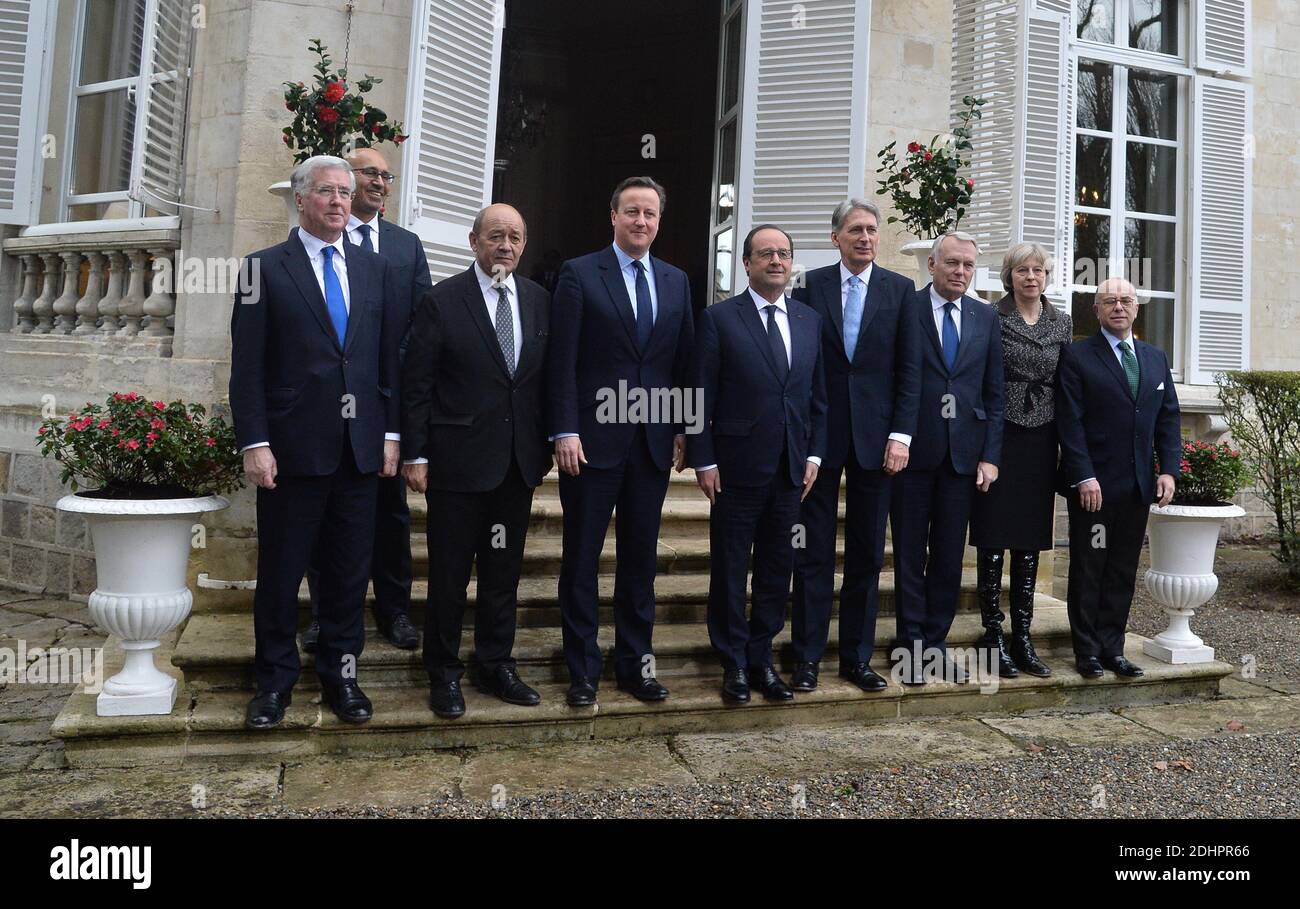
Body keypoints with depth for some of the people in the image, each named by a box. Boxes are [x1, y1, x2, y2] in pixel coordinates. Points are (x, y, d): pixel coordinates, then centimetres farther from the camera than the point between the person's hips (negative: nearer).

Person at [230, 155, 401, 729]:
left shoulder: (376, 270, 11)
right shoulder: (266, 268, 1)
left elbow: (389, 358, 10)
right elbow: (247, 365, -3)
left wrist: (390, 432, 4)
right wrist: (254, 443, -10)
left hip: (360, 447, 3)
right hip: (292, 445, -3)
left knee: (350, 570, 10)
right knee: (280, 570, 8)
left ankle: (340, 673, 24)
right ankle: (275, 679, 24)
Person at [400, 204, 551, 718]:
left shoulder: (540, 302, 8)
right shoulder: (441, 302, -4)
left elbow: (547, 379, 10)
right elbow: (416, 385, -5)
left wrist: (546, 446, 8)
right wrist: (415, 454, -8)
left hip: (519, 462, 4)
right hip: (459, 459, -4)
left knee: (504, 570, 13)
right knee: (449, 573, 6)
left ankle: (496, 665, 28)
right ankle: (444, 672, 22)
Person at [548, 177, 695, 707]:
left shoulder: (676, 281, 12)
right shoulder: (579, 274, 0)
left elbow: (683, 363, 11)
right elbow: (563, 361, -6)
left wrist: (682, 430, 5)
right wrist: (565, 431, -12)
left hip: (654, 439, 4)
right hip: (593, 438, -3)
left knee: (641, 558, 11)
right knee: (582, 558, 5)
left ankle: (636, 662, 23)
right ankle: (582, 669, 17)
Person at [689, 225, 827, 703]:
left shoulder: (810, 320, 11)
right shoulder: (719, 318, -3)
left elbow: (818, 395, 13)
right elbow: (702, 396, -5)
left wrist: (814, 454, 6)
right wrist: (704, 461, -9)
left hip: (791, 467, 4)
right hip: (737, 466, -4)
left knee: (778, 569, 11)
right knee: (729, 569, 6)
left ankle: (761, 658, 25)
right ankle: (734, 663, 21)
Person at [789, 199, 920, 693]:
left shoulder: (900, 290, 6)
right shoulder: (810, 285, 3)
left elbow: (909, 369, 3)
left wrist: (901, 434, -6)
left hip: (875, 436, 1)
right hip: (819, 434, -1)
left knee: (867, 554, 8)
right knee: (814, 552, 4)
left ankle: (857, 656, 20)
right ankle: (807, 656, 14)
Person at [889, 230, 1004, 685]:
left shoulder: (986, 317, 10)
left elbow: (994, 392, 9)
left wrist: (990, 455, 2)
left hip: (963, 453, 4)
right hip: (913, 449, -3)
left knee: (949, 555, 9)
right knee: (910, 553, 5)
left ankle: (936, 644, 20)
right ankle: (911, 645, 15)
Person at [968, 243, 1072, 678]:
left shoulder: (1061, 323, 11)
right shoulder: (990, 318, -3)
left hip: (1041, 442, 4)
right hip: (999, 438, -4)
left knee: (1030, 542, 9)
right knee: (993, 539, 0)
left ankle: (1022, 637, 18)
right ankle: (993, 636, 9)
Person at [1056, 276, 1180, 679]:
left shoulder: (1156, 358, 15)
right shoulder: (1077, 356, -3)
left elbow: (1168, 418, 13)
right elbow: (1070, 422, -9)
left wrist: (1168, 469, 1)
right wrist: (1083, 477, -16)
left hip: (1138, 487, 5)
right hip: (1093, 486, -5)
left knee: (1123, 571, 10)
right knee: (1088, 571, 3)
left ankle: (1112, 648, 19)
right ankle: (1087, 651, 13)